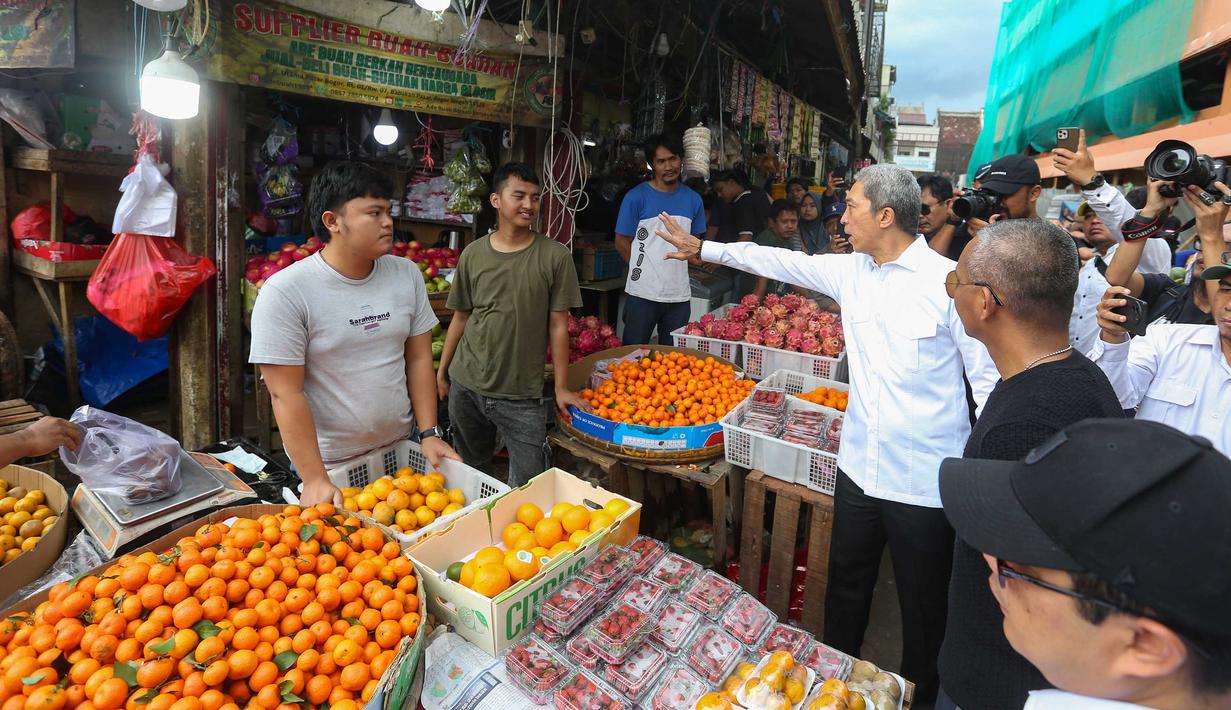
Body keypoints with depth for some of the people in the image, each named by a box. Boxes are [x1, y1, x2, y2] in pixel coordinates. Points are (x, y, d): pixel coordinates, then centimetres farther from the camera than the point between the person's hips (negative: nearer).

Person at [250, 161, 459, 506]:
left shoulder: (407, 274, -2)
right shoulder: (284, 292, -16)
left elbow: (419, 358, 2)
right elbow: (286, 394, -16)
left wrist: (430, 433, -3)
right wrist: (315, 481, -17)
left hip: (402, 449, 5)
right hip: (329, 463, -4)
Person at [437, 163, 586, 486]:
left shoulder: (555, 256, -7)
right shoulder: (473, 254, 1)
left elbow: (558, 324, -5)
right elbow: (461, 316, 10)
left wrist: (561, 388, -4)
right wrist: (442, 371, 12)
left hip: (521, 394, -3)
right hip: (465, 386, 3)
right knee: (469, 472, 20)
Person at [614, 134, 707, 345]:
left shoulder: (693, 199, 7)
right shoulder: (636, 197, -6)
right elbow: (622, 242, -1)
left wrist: (674, 269, 6)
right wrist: (642, 269, 2)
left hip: (679, 295, 4)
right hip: (642, 293, -3)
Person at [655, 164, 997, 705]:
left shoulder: (949, 281, -16)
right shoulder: (850, 272, 2)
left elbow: (989, 378, -13)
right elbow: (780, 260, 12)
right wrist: (703, 249, 18)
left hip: (923, 481, -6)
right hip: (859, 467, 6)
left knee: (923, 606, 15)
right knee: (845, 586, 24)